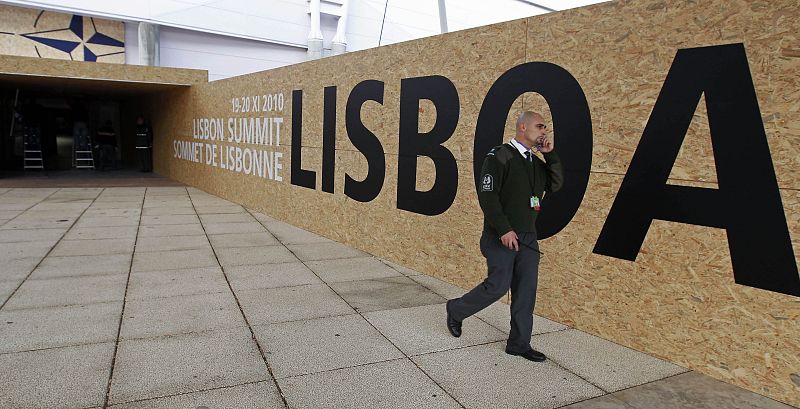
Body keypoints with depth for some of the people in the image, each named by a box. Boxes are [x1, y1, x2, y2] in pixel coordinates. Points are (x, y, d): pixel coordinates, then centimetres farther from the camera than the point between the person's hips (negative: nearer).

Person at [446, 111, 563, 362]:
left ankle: (519, 344, 18)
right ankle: (456, 310, 20)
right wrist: (504, 229, -20)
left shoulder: (536, 161, 14)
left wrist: (550, 154, -2)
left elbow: (556, 184, 6)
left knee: (526, 290, 7)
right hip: (501, 237, -7)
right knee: (498, 286, -6)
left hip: (528, 238, 7)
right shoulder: (500, 156, -10)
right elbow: (487, 195, -16)